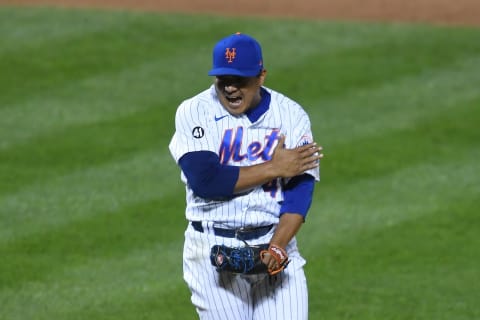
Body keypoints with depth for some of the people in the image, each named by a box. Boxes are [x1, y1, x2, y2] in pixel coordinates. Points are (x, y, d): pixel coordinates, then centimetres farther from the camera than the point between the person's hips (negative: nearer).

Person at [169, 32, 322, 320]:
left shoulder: (291, 115, 3)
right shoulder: (194, 112, -3)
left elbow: (300, 190, -5)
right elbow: (204, 180, -16)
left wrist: (278, 247, -20)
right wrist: (274, 168, -12)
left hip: (277, 243, 2)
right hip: (214, 249, -2)